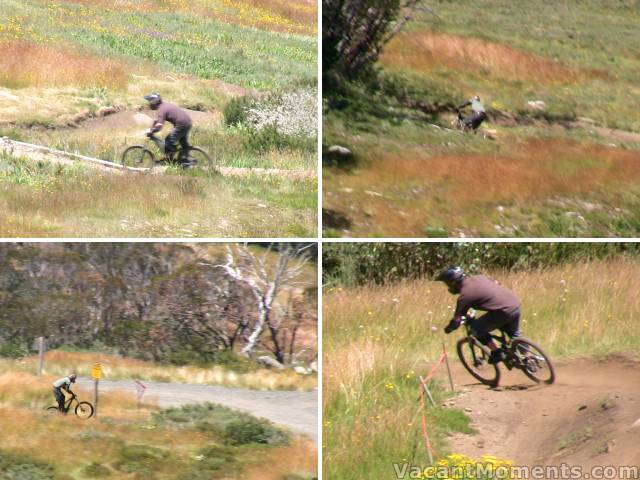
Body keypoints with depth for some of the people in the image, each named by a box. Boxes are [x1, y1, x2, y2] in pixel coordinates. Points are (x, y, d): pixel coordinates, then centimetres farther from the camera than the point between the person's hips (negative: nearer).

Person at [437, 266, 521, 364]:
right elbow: (496, 284, 30)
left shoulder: (464, 295, -7)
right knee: (514, 334, 30)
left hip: (505, 311, -8)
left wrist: (448, 329, 19)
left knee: (476, 328, 6)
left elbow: (457, 320, -2)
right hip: (516, 303, 8)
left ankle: (497, 353, 10)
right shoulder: (478, 278, 14)